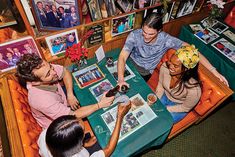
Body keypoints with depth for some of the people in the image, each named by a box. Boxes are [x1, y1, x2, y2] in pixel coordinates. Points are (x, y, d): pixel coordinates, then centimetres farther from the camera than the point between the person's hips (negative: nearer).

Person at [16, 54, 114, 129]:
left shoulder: (45, 69, -25)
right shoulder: (41, 99, -41)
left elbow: (65, 72, -5)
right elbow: (73, 116, -35)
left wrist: (70, 94, -18)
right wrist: (100, 105, -32)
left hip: (64, 106, 6)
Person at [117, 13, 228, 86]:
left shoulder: (166, 40, -24)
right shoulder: (135, 35, -24)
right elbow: (122, 57, -31)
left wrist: (213, 71, -26)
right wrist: (121, 79, -47)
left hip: (144, 74, -1)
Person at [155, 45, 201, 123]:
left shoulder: (193, 89, -37)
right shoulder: (165, 67, -28)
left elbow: (186, 107, -16)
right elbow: (160, 85, -6)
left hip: (179, 106, -3)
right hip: (165, 96, 4)